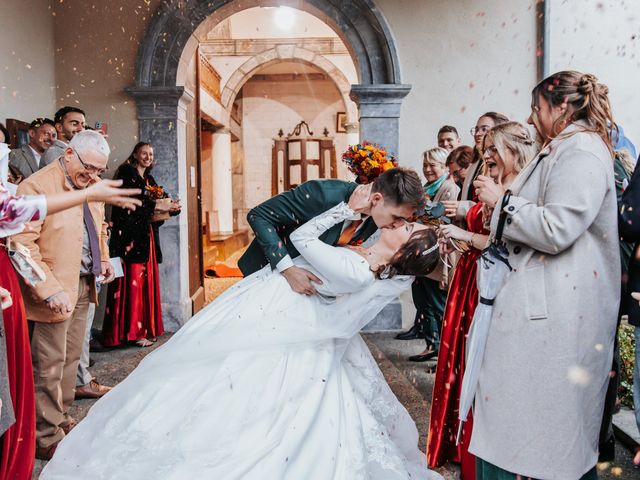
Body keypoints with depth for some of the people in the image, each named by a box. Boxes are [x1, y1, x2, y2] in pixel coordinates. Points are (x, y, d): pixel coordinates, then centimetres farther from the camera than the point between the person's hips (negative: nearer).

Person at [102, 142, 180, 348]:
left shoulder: (149, 179, 20)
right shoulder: (126, 172, -2)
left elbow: (157, 206, 17)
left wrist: (171, 208, -3)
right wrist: (161, 206, -12)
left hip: (146, 237, 8)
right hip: (130, 235, -8)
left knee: (147, 280, 7)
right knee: (132, 281, -9)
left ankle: (146, 327, 13)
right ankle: (132, 331, -4)